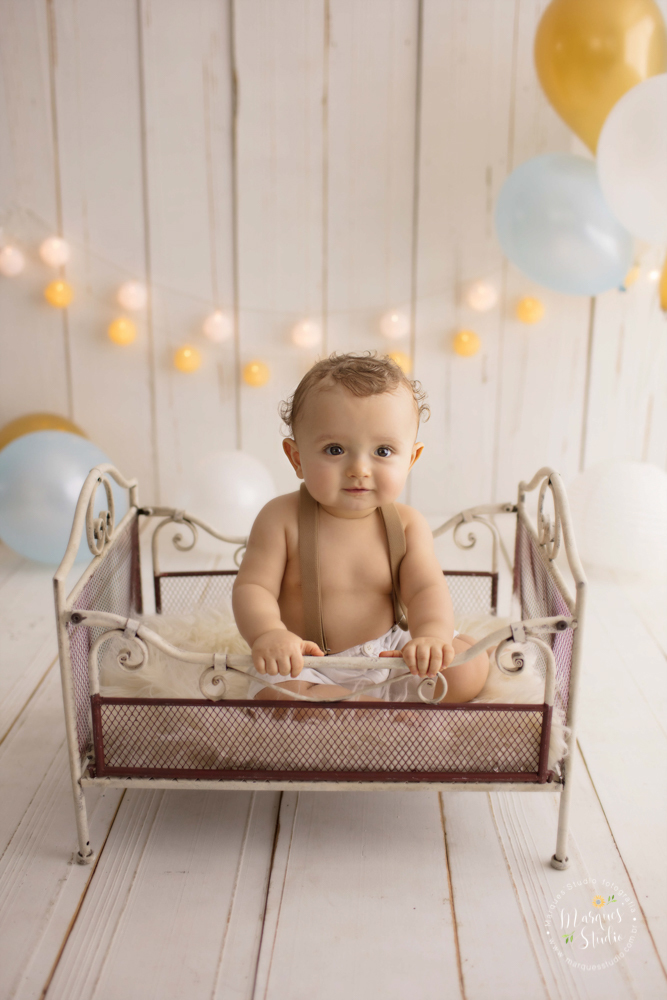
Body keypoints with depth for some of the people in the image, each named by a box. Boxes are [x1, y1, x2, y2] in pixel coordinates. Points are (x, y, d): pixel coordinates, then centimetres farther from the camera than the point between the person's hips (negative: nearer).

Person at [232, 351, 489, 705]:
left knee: (473, 662, -12)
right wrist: (267, 633, -38)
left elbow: (426, 589, -14)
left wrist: (431, 636, -37)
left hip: (388, 651, 3)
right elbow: (253, 587, -16)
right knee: (275, 693, -32)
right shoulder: (281, 519, -13)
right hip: (307, 663, -2)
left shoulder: (407, 525, -6)